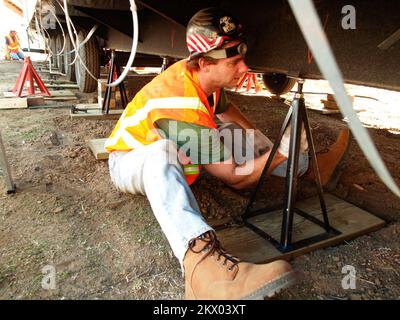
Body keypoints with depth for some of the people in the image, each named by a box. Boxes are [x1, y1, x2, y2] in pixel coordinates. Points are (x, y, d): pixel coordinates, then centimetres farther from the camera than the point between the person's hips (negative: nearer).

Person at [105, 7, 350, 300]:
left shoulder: (201, 76, -12)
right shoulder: (183, 108, -35)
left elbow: (226, 108, 13)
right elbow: (235, 178, -28)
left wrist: (257, 141, 8)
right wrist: (282, 152, -23)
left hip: (172, 157, 8)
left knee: (234, 132, 3)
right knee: (161, 154, -43)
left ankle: (309, 168, 9)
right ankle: (201, 259, -58)